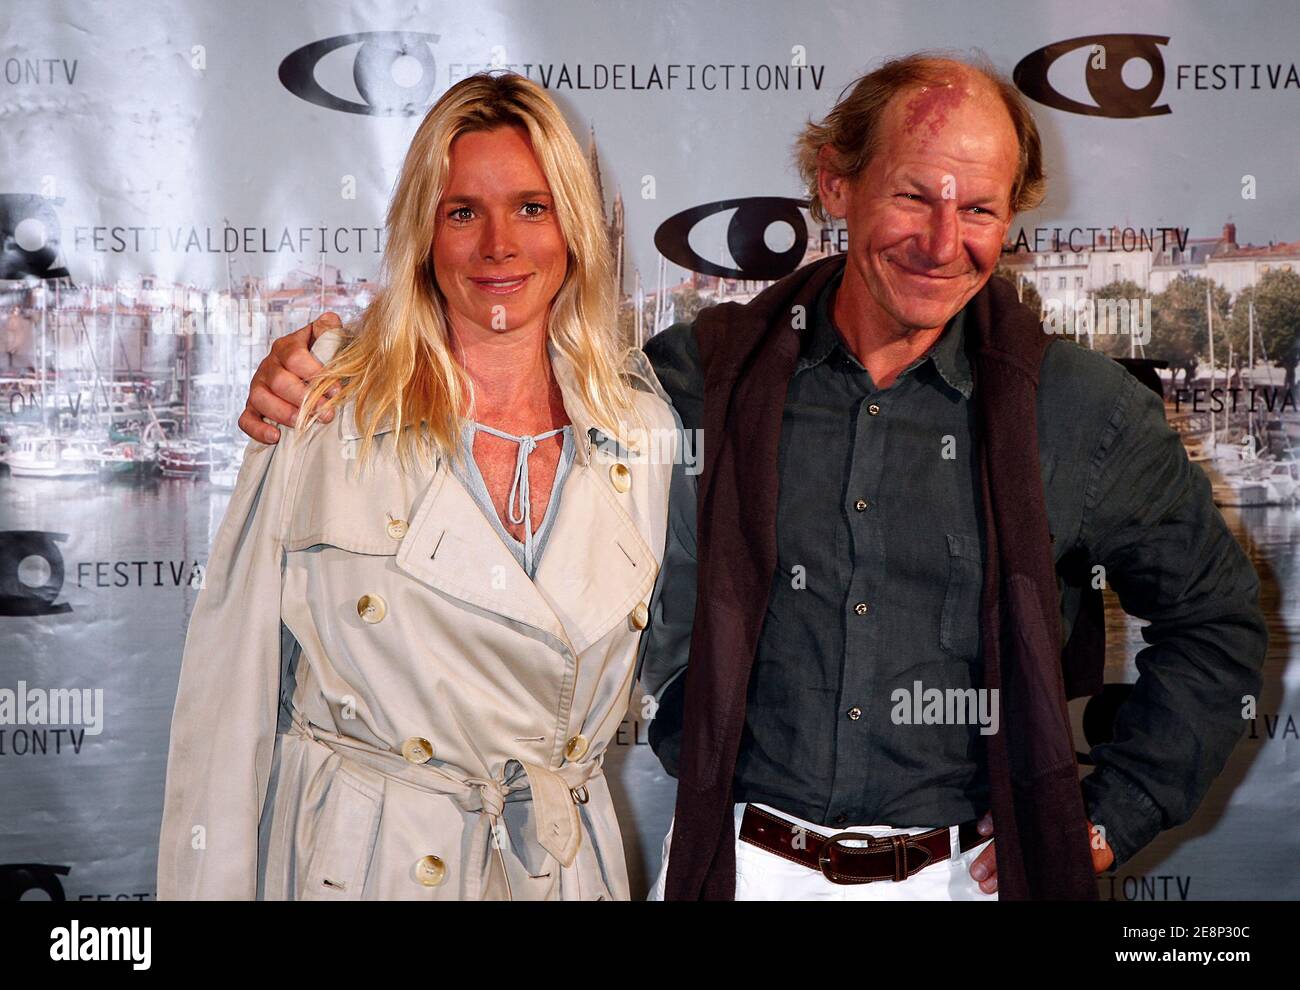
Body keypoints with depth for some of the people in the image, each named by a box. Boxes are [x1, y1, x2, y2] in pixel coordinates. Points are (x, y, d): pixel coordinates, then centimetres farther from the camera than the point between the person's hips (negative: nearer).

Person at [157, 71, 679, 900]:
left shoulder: (645, 427, -2)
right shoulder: (322, 412, -10)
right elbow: (229, 693, -7)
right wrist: (208, 887, -7)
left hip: (569, 861, 3)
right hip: (350, 860, -2)